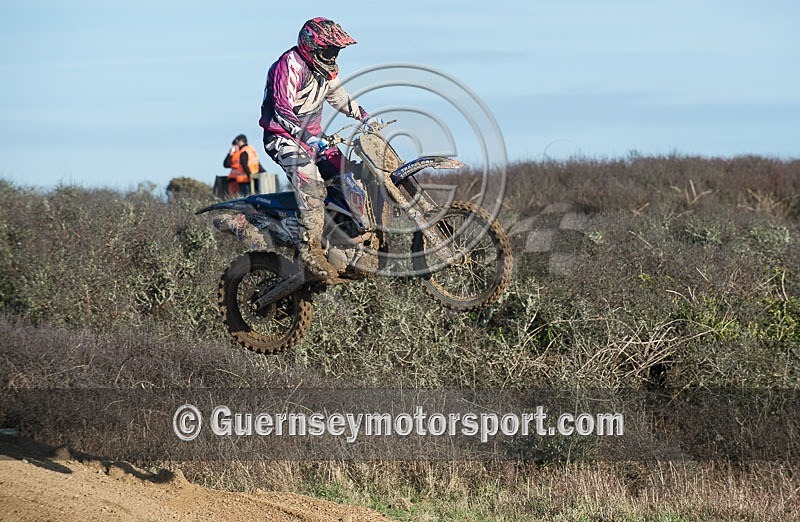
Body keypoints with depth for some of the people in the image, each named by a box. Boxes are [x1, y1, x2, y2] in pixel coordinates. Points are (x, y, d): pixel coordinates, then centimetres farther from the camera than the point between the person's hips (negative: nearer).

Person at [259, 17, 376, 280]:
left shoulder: (325, 68, 10)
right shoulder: (290, 64, -20)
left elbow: (338, 96, 30)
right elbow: (282, 112, -28)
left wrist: (364, 116, 21)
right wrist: (308, 139, -36)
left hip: (311, 135, 10)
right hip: (284, 137, -9)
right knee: (311, 184, -30)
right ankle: (311, 248, -35)